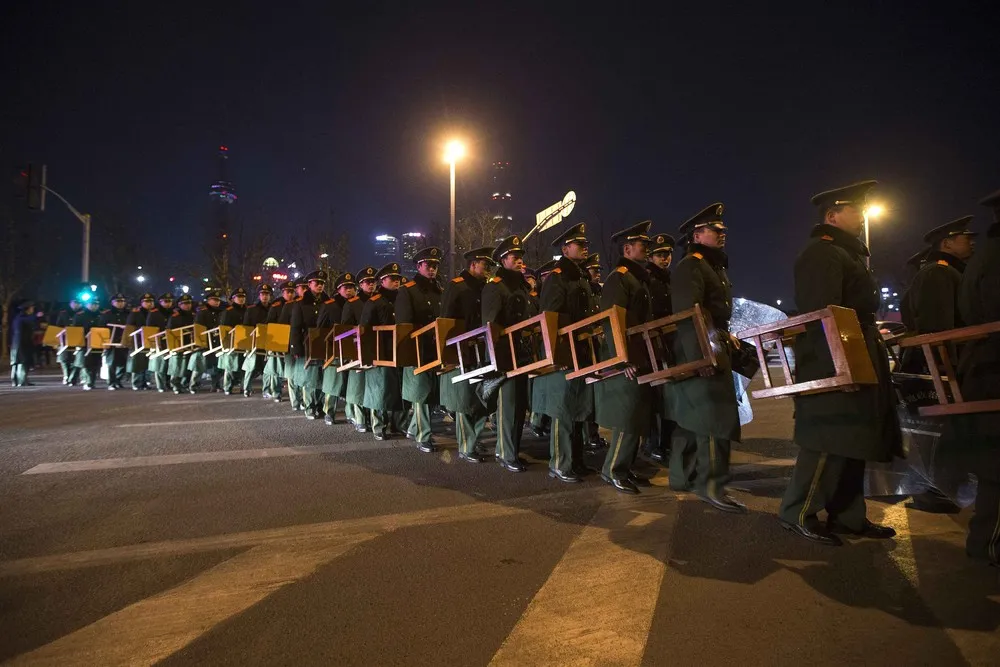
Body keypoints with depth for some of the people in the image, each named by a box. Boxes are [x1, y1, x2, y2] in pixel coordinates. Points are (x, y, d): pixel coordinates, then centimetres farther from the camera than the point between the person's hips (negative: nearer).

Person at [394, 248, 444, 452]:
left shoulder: (440, 291, 15)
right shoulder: (407, 291, -4)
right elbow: (404, 323, -11)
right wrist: (422, 334, -20)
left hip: (437, 349, 6)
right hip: (418, 349, -6)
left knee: (431, 392, 12)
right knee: (421, 392, -2)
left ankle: (414, 429, 29)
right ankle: (423, 437, 5)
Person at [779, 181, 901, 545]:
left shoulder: (847, 253, 22)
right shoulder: (821, 254, -12)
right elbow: (822, 314, -21)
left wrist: (872, 338, 21)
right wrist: (839, 366, -26)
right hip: (832, 364, -11)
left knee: (850, 443, 13)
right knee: (829, 444, -7)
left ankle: (848, 515, 21)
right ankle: (798, 514, 3)